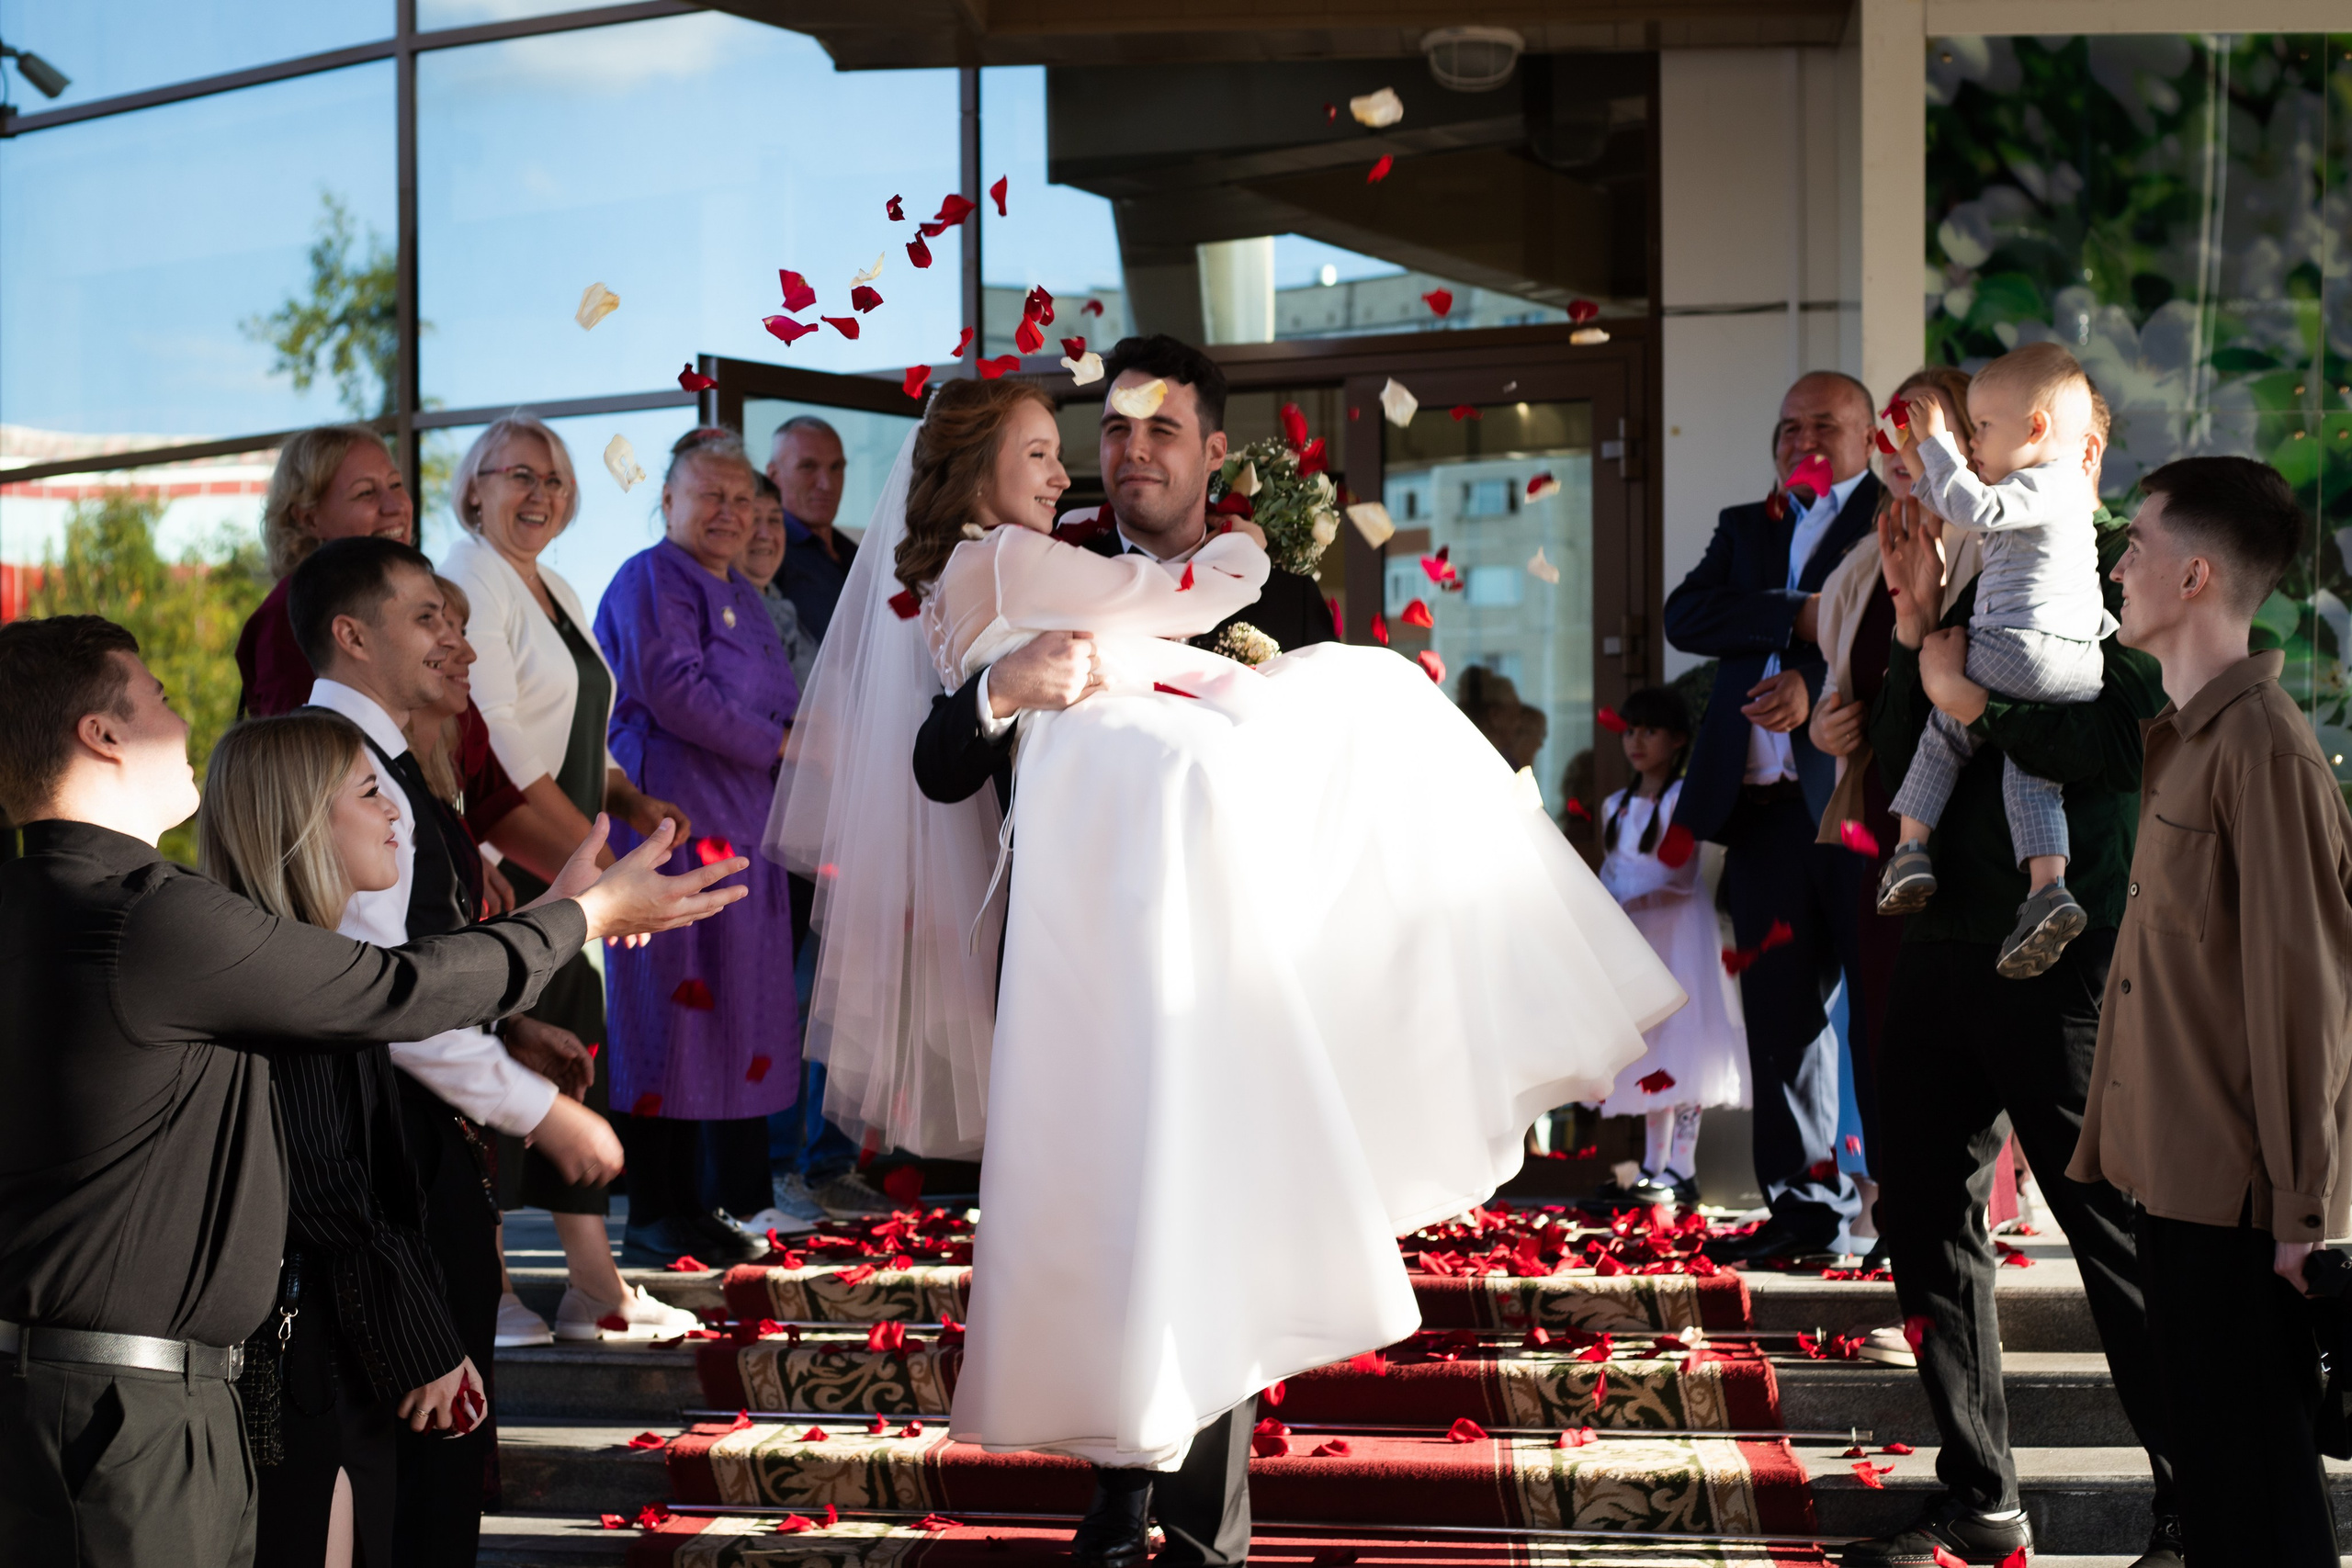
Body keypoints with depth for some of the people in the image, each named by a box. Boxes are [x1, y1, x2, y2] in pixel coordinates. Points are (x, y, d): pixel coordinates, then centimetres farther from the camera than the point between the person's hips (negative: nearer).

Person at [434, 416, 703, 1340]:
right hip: (501, 868, -9)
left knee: (575, 1055, 8)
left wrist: (632, 804, 6)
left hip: (567, 868, 9)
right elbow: (501, 749, -17)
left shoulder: (556, 591, 19)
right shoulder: (469, 581, -10)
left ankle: (593, 1283, 12)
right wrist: (591, 850, -16)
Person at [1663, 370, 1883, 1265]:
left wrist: (1816, 682, -21)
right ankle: (1805, 1201, 14)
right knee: (1780, 1012, 7)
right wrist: (1799, 618, -10)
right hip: (1764, 805, 5)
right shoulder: (1744, 528, 21)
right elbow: (1685, 616, 3)